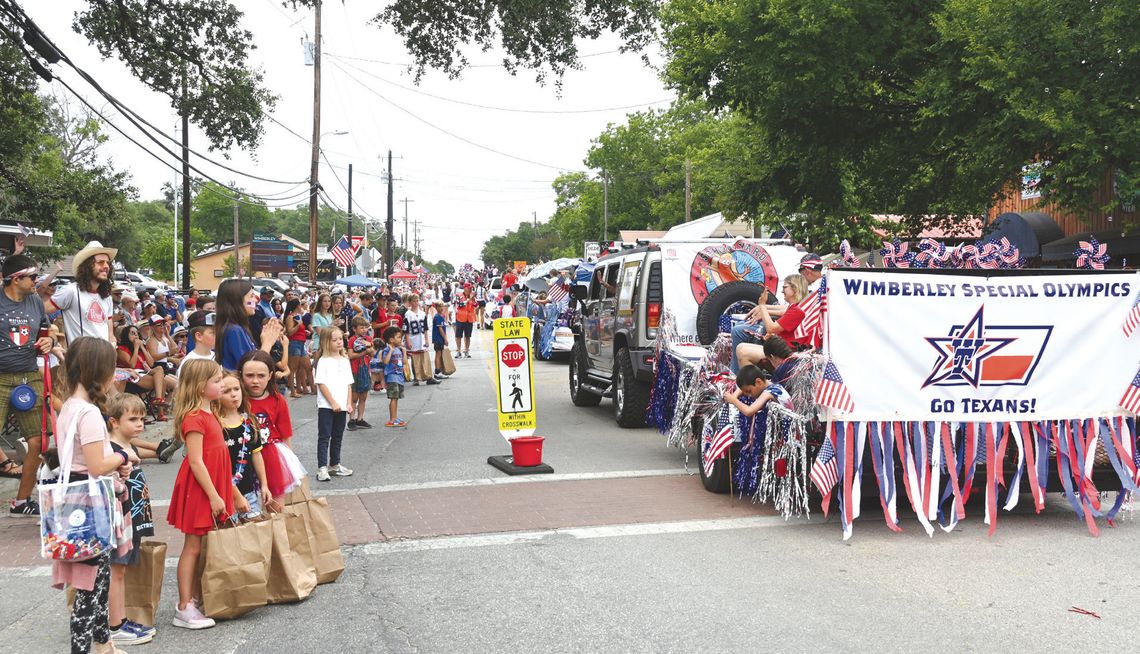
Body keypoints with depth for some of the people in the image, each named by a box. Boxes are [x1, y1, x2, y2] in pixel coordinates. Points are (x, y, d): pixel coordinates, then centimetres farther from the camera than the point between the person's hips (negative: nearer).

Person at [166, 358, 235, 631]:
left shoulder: (209, 415, 14)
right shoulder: (194, 418, -16)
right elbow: (196, 461, -20)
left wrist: (234, 494, 19)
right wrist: (214, 496, -20)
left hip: (214, 489, 9)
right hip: (199, 489, -9)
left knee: (203, 546, 13)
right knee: (193, 547, -3)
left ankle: (196, 598, 21)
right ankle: (184, 608, 3)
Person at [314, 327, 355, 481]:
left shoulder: (345, 361, 10)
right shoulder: (323, 361, -6)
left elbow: (349, 384, 12)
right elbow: (321, 384, -11)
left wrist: (349, 403, 3)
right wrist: (333, 402, -14)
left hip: (341, 406, 6)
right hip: (326, 406, -5)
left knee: (337, 436, 13)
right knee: (324, 437, -4)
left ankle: (334, 465, 24)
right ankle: (322, 468, -3)